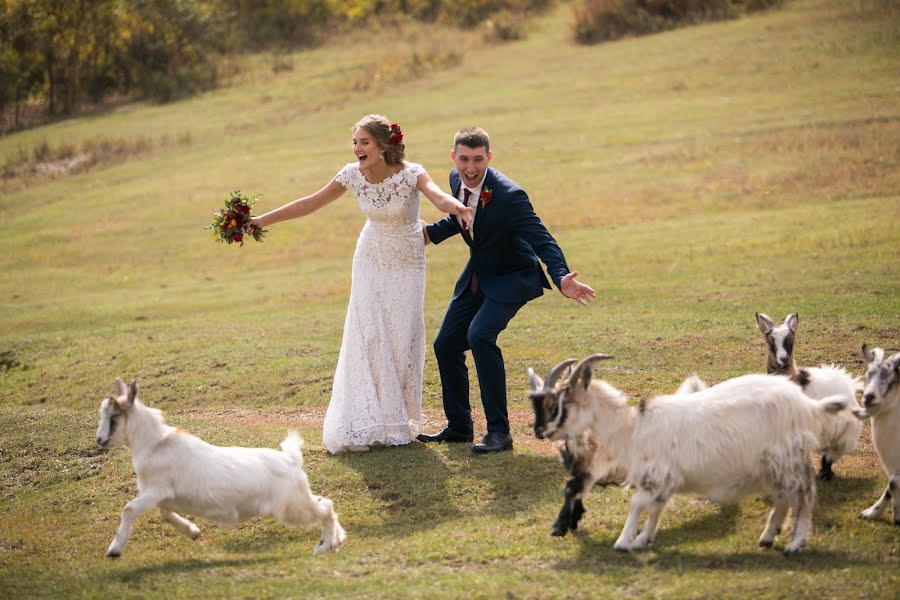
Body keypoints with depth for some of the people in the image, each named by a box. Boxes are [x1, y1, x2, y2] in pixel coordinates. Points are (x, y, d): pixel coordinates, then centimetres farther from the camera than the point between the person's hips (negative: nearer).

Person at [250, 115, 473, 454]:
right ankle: (367, 424, -2)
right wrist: (262, 221, -6)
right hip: (371, 261, 2)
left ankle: (399, 420, 13)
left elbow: (437, 196, -46)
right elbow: (310, 204, -5)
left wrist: (457, 208, -69)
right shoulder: (353, 175, -14)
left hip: (407, 264, -2)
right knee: (367, 337, -6)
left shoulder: (409, 174, -25)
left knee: (403, 339, -3)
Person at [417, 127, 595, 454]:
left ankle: (499, 431, -22)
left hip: (511, 278, -8)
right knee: (446, 345, 9)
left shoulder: (509, 195, -29)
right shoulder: (456, 179, -7)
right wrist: (432, 232, 4)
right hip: (476, 276, 8)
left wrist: (561, 278, -49)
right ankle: (459, 426, 30)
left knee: (480, 335, -29)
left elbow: (542, 240, -33)